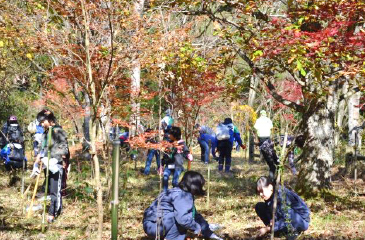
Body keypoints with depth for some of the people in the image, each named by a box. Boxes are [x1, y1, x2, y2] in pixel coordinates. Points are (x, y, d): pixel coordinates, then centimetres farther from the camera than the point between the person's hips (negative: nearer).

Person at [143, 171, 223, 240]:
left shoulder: (181, 193, 9)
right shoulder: (181, 196, -21)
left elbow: (195, 214, 18)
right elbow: (183, 218, -31)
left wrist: (207, 232, 20)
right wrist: (196, 228, -15)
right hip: (153, 226, -10)